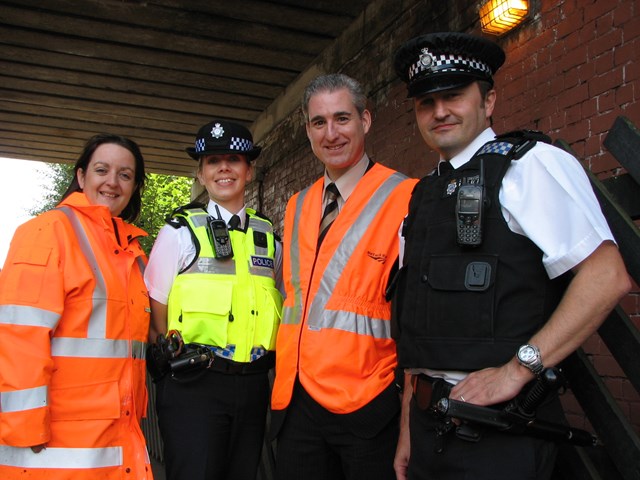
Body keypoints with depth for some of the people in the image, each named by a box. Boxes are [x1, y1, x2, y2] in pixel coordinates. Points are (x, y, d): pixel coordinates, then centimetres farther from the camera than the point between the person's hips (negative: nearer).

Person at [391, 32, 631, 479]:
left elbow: (607, 277, -17)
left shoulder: (528, 164, -7)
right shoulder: (425, 195, 13)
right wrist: (408, 431, 13)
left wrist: (516, 370, -20)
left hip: (497, 430, -6)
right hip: (429, 422, 7)